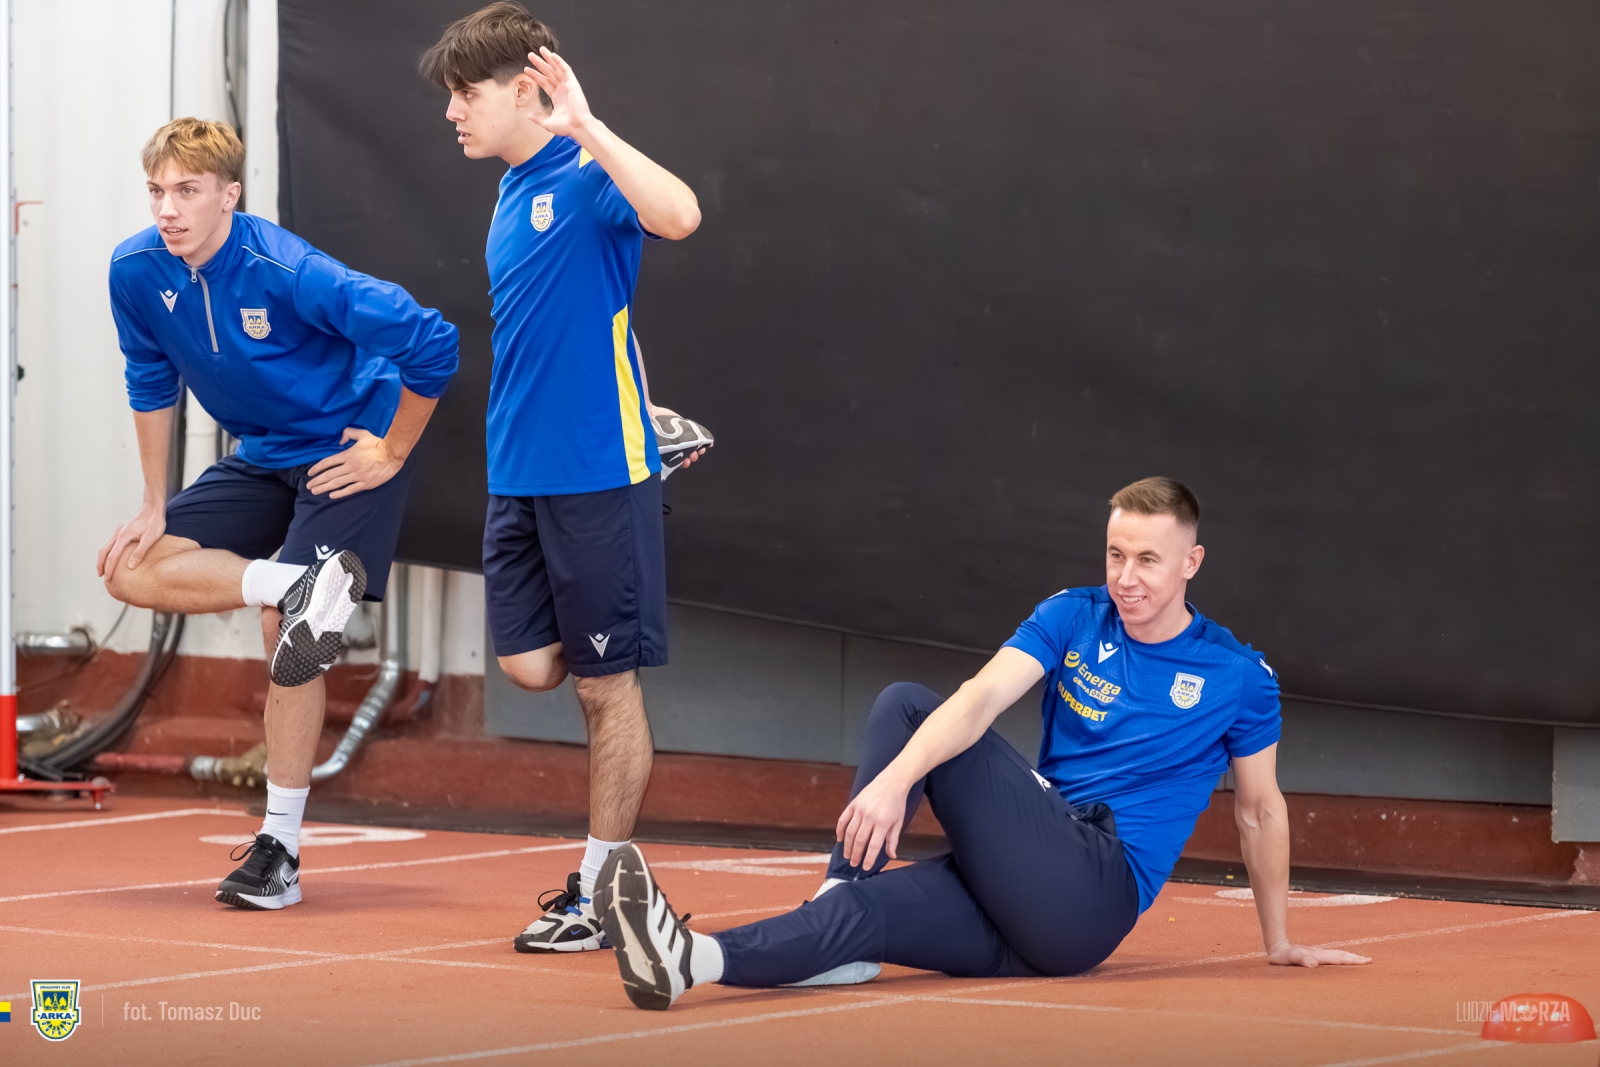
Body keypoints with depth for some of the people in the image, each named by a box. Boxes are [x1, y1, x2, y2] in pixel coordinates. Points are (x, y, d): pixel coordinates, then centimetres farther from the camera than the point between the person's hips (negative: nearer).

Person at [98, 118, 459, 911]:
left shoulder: (286, 272, -29)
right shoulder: (136, 272, -11)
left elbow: (431, 343, -28)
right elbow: (152, 384, 7)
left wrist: (394, 452, -18)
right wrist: (156, 510, 6)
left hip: (345, 455, -7)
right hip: (260, 461, 7)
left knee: (288, 636, -14)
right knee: (129, 569, -3)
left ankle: (280, 847, -4)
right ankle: (297, 582, -17)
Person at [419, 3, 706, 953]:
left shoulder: (587, 177, -11)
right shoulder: (513, 195, 15)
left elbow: (679, 216, -33)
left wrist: (586, 124, -30)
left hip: (599, 472, -8)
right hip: (520, 473, 8)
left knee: (606, 686, 1)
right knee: (530, 664, 2)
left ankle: (600, 894, 9)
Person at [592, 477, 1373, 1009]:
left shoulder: (1239, 676, 5)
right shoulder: (1073, 618, 10)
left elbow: (1261, 810, 17)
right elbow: (984, 696, -8)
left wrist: (1279, 943, 23)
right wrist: (894, 779, -26)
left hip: (1096, 891, -4)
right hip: (1024, 906, 4)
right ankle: (693, 960, -41)